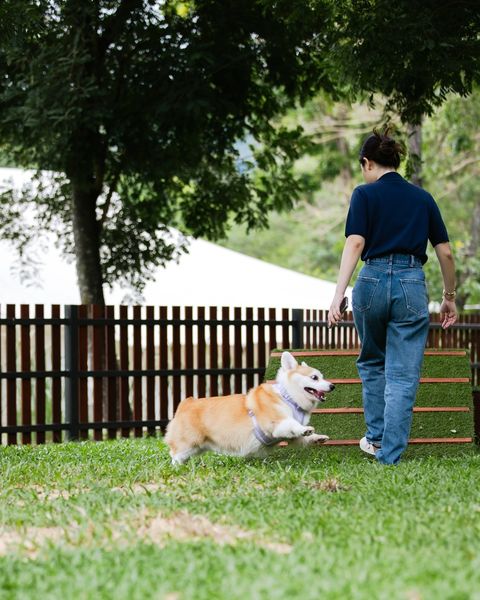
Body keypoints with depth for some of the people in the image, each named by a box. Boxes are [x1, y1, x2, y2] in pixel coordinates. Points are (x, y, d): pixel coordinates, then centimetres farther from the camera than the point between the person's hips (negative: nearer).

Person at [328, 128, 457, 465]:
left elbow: (355, 245, -12)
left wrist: (339, 295, -18)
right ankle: (390, 455, -3)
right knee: (403, 377, 3)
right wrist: (450, 297, 21)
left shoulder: (365, 194, 1)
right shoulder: (423, 198, 12)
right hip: (412, 285, 1)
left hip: (373, 282, -1)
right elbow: (445, 252, 11)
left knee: (372, 362, 24)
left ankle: (376, 437, 28)